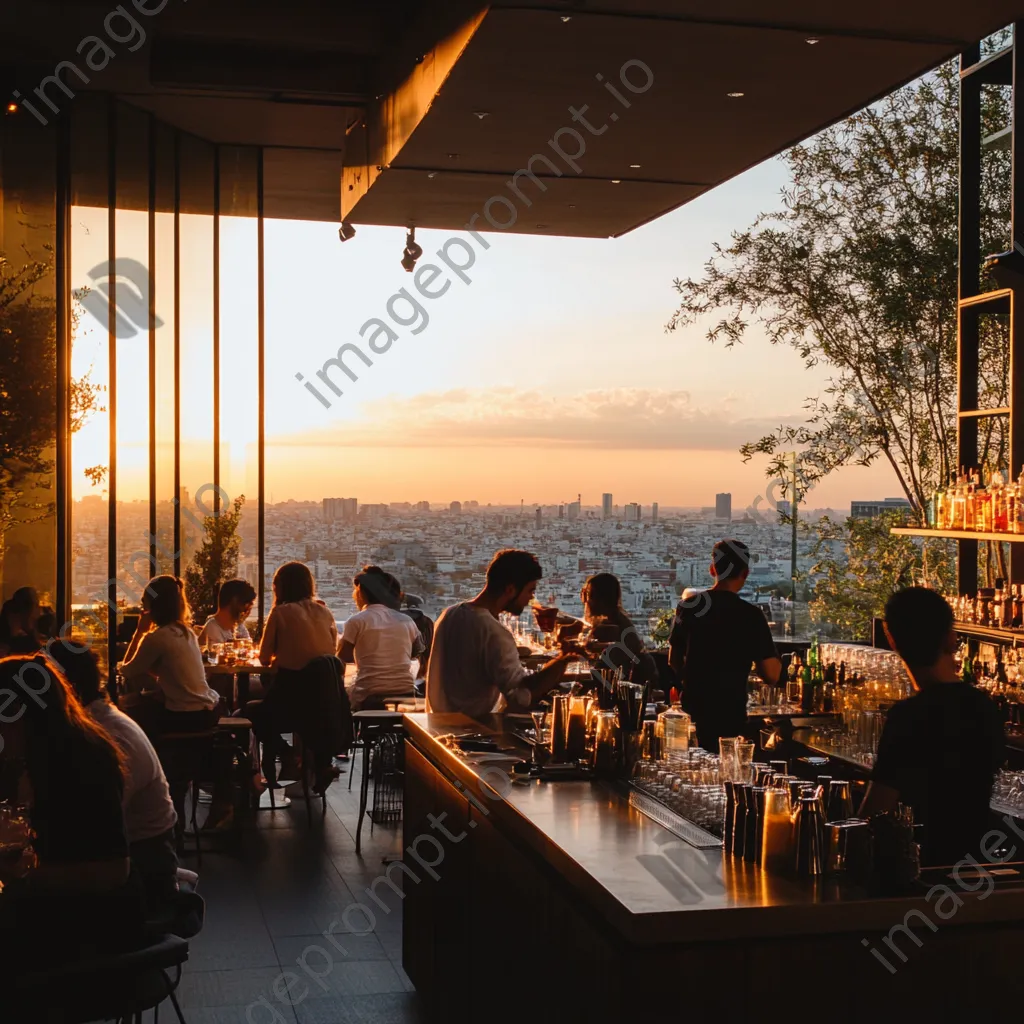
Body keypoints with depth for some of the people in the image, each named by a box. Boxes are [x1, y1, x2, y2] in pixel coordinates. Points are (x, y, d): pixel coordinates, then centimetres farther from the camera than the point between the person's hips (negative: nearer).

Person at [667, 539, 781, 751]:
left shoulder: (689, 606, 1)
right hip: (730, 714, -4)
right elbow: (772, 676, -11)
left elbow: (674, 660, 12)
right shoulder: (751, 615, -11)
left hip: (691, 709, 4)